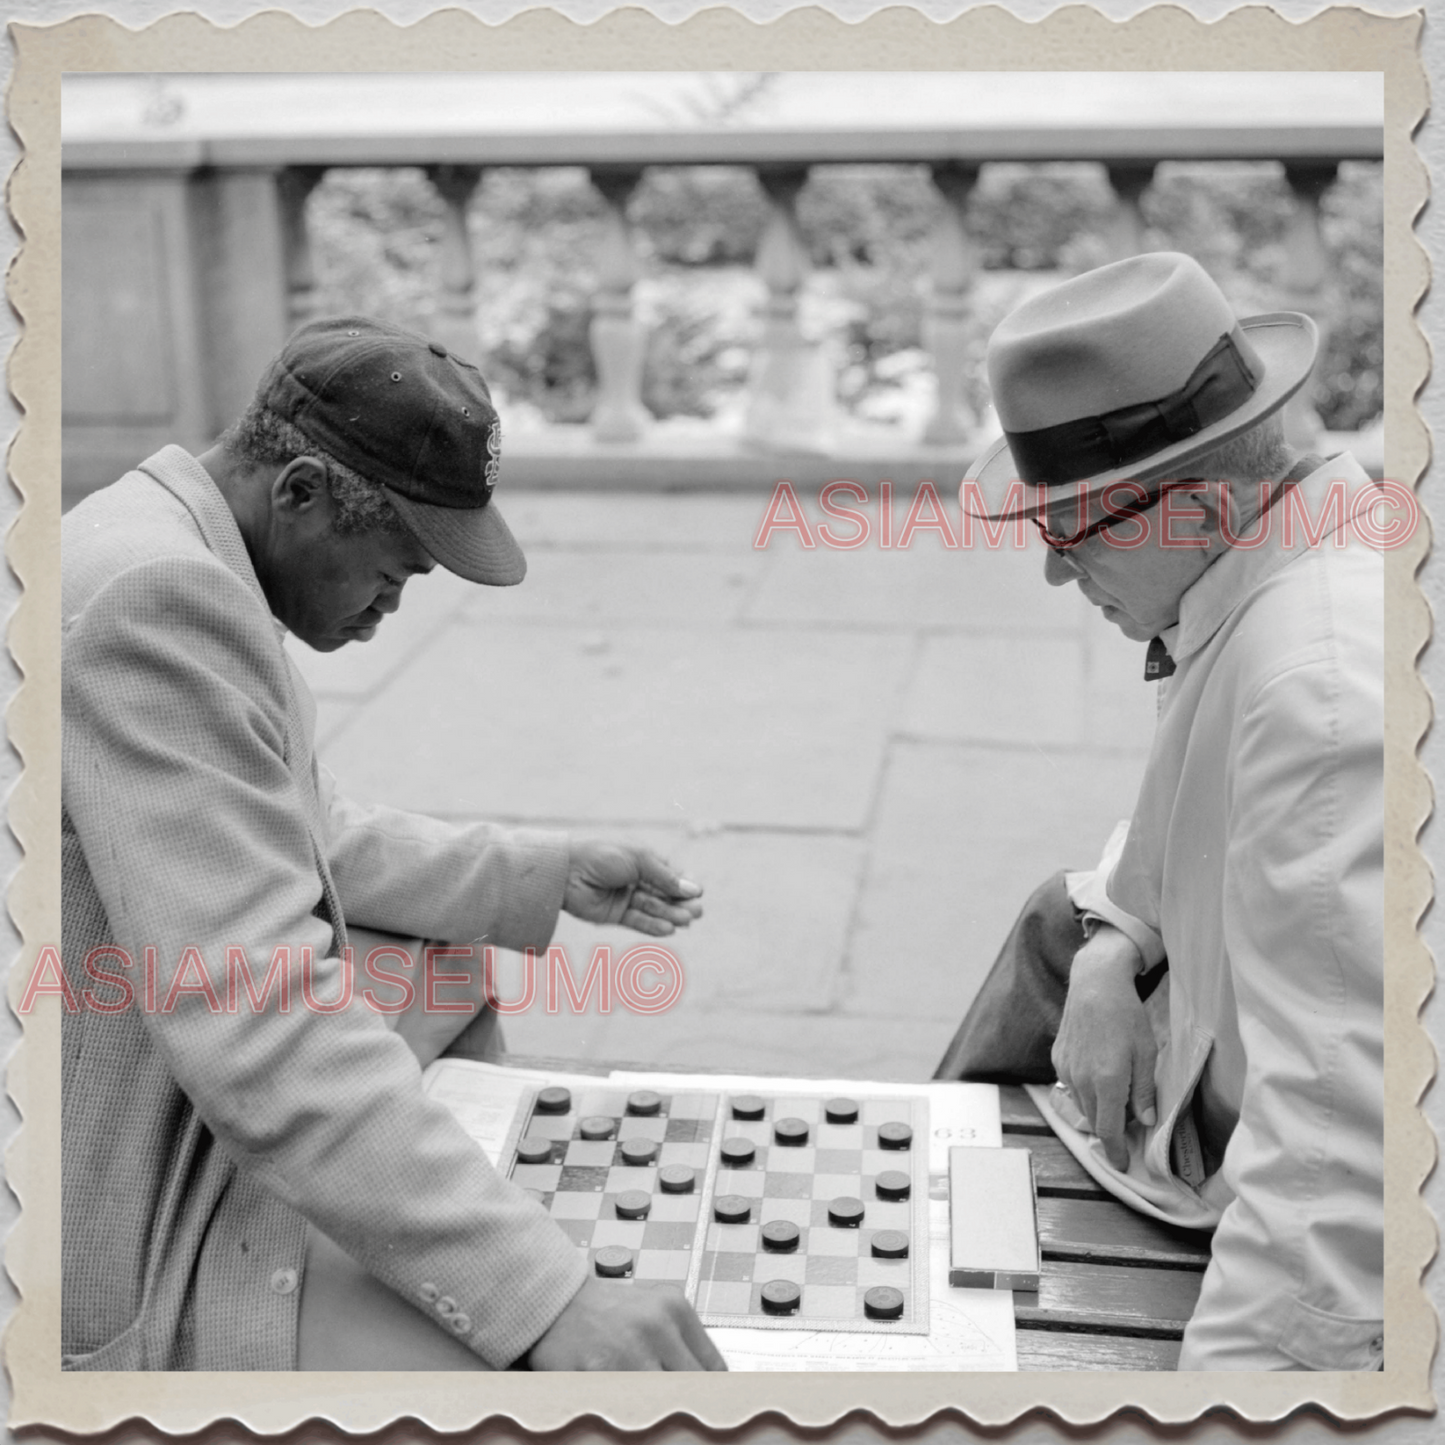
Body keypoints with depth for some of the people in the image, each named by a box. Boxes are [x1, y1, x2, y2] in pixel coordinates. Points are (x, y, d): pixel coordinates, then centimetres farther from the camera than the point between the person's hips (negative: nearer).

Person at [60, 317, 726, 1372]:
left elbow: (309, 834, 17)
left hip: (184, 1096, 10)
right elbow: (257, 1027, -33)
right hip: (131, 1244, -10)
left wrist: (550, 876, 12)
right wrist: (544, 1296, -35)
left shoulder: (182, 557, 5)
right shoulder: (156, 594, -28)